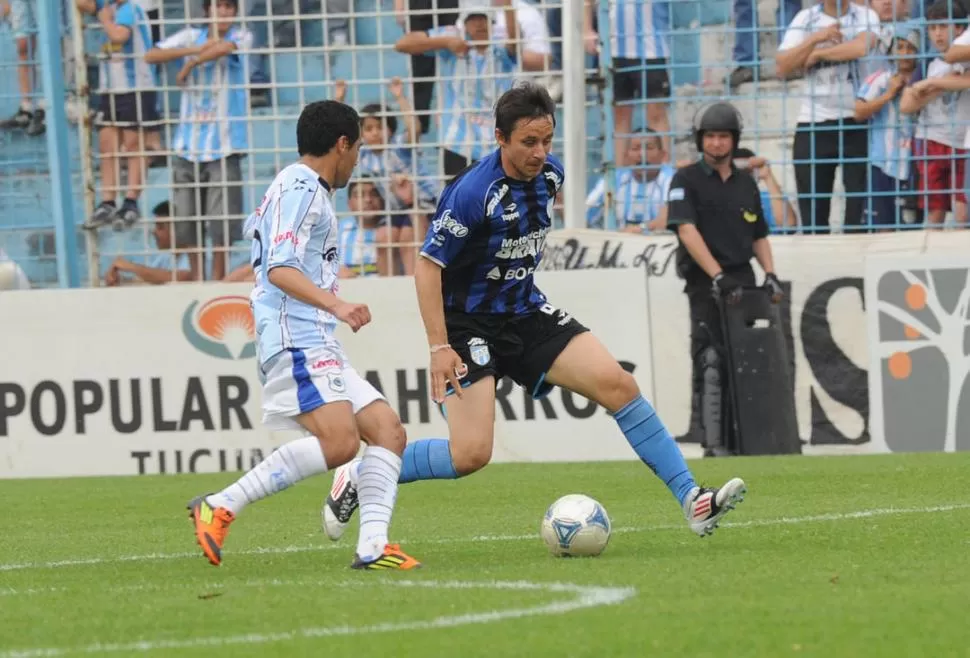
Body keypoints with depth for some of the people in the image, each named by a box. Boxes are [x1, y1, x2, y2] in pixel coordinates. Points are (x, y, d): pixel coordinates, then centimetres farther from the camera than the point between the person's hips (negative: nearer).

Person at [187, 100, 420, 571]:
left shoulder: (305, 189, 24)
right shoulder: (301, 187, -7)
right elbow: (280, 269, -19)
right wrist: (335, 303, -30)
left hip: (317, 346, 11)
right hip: (296, 341, -11)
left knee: (388, 430, 2)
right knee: (339, 441, -26)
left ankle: (372, 546, -8)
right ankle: (219, 507, -21)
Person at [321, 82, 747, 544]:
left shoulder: (549, 174, -3)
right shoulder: (473, 193, -25)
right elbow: (427, 267, -21)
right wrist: (439, 348, -25)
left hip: (526, 314, 6)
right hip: (469, 326, -6)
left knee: (617, 385, -9)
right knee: (471, 455, -15)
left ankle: (692, 502, -5)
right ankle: (360, 478, 6)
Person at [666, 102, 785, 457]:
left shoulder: (746, 183, 16)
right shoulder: (686, 181, -1)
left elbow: (758, 235, 23)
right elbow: (687, 231, -13)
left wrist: (770, 274, 6)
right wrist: (718, 276, -23)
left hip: (743, 282, 5)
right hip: (705, 285, -5)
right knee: (711, 362, -12)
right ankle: (713, 444, -15)